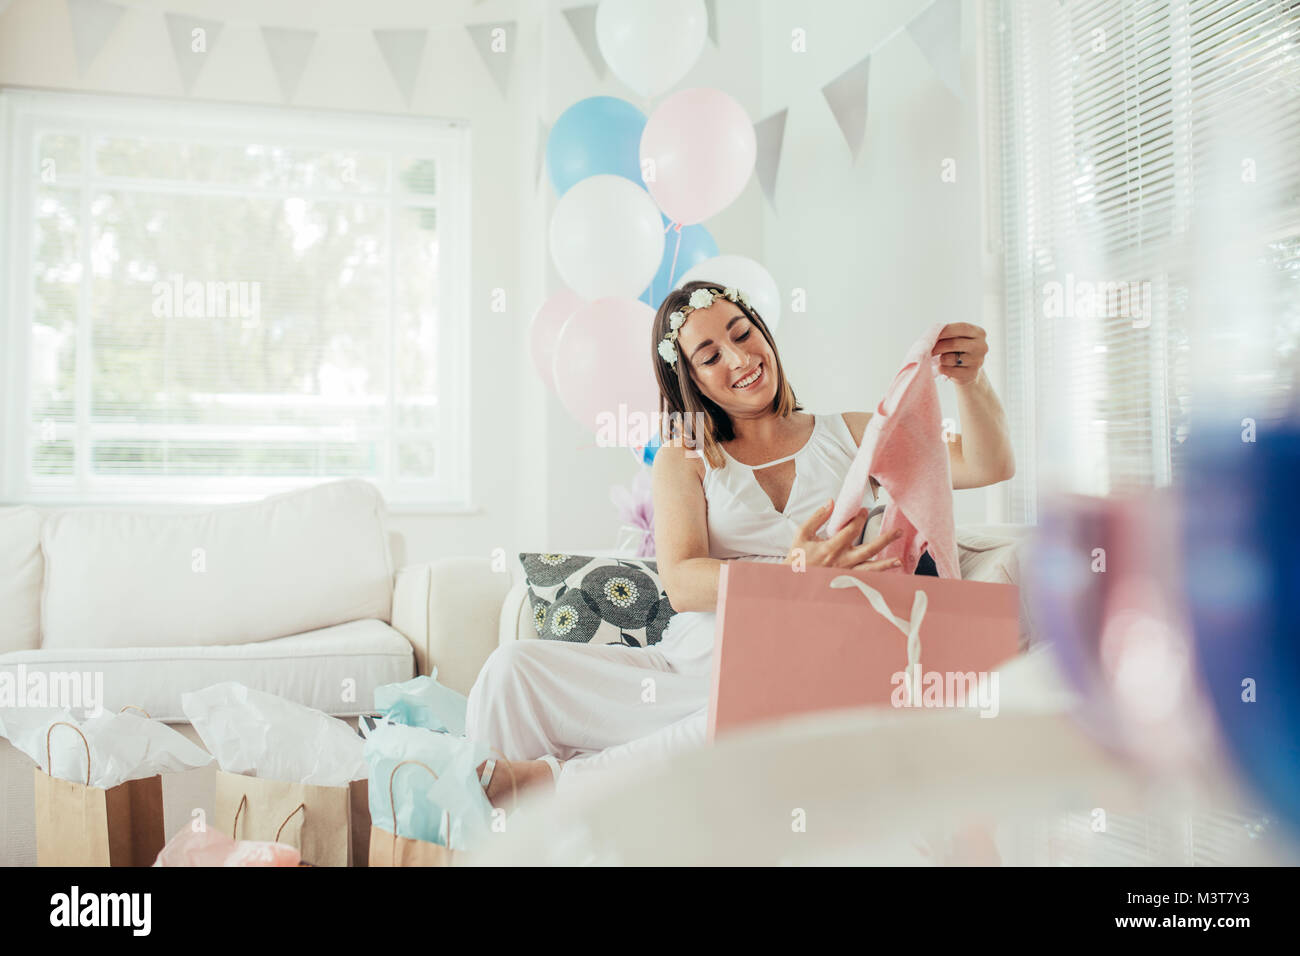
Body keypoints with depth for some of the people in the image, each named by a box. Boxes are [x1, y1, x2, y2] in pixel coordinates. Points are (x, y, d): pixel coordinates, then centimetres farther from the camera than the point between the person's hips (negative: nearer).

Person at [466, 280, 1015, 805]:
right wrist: (790, 574, -25)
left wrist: (970, 381, -12)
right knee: (513, 671, -21)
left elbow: (990, 467, 9)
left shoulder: (852, 436, 15)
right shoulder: (683, 459, 13)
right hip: (686, 668, 1)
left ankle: (542, 779, -23)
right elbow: (681, 583, -5)